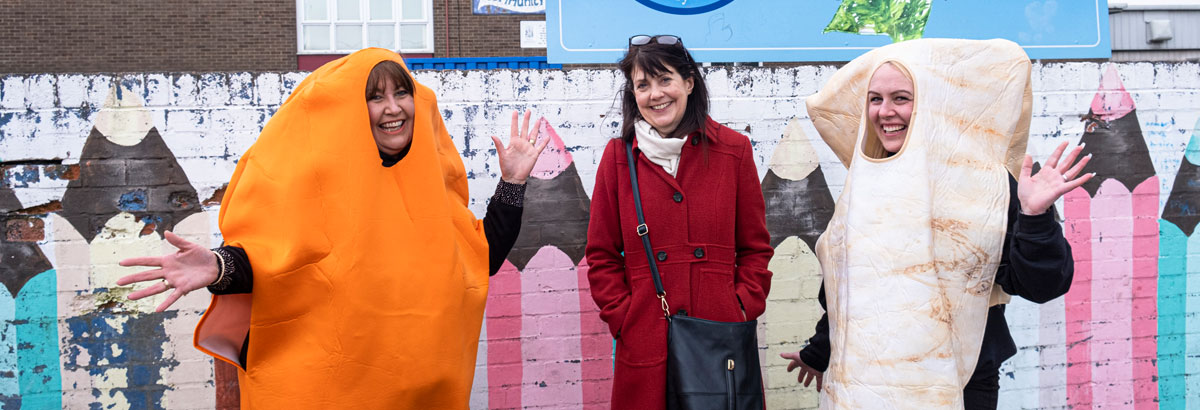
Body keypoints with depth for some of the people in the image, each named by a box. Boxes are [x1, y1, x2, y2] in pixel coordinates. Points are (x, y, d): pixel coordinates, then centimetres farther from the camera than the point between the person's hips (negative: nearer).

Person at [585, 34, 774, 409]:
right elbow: (602, 255, 7)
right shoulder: (619, 156, 3)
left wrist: (742, 311, -4)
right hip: (645, 346, 0)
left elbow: (755, 248, 8)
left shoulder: (733, 150, 3)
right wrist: (623, 318, -4)